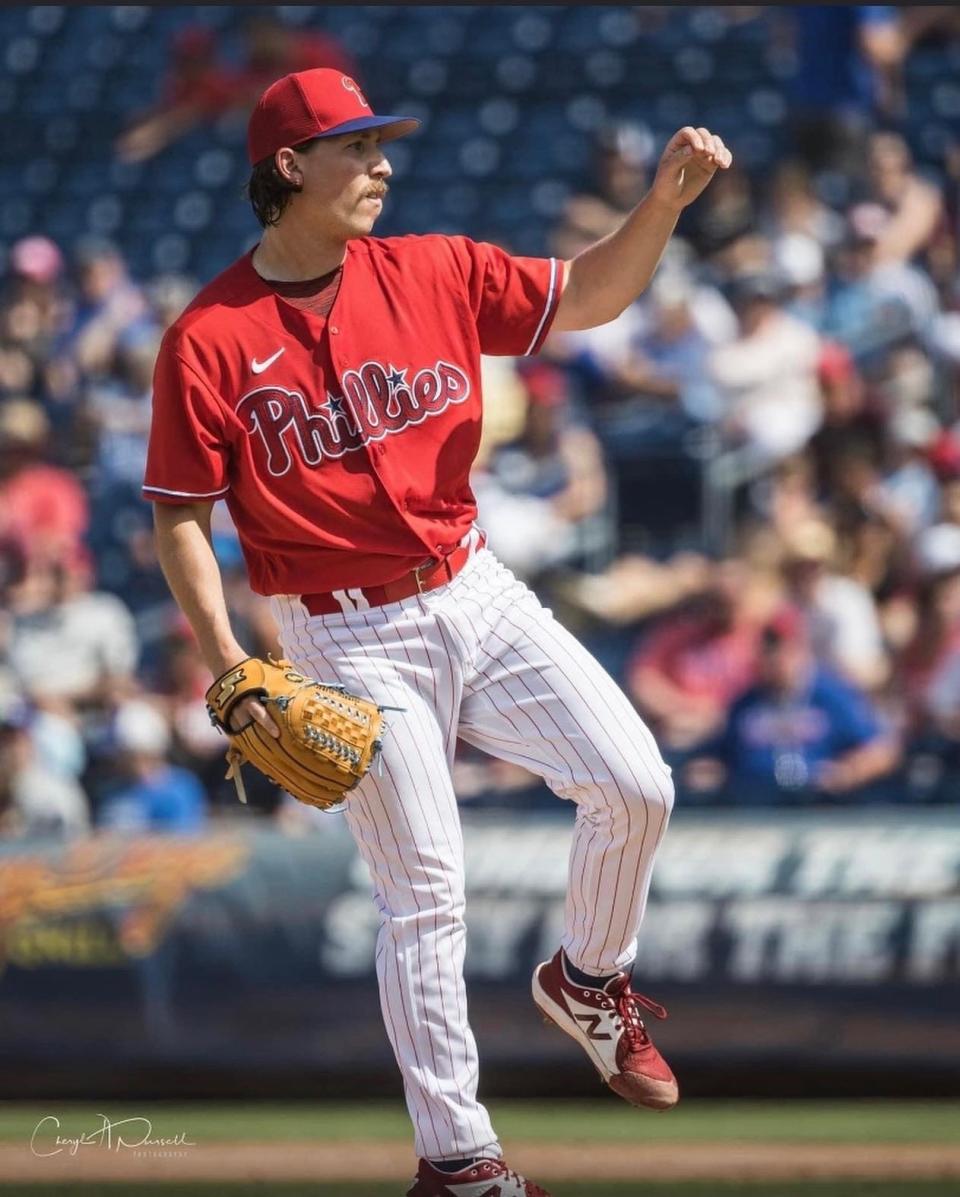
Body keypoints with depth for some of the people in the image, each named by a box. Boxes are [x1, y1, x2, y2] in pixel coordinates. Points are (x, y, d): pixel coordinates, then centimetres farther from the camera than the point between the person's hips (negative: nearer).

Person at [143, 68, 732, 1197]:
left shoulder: (432, 273, 2)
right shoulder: (208, 341, -10)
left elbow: (586, 295, 7)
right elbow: (179, 520, -7)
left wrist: (664, 200, -11)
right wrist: (231, 670, -16)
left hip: (475, 593, 4)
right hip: (350, 640, -4)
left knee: (634, 785, -7)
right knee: (423, 896, -3)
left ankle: (587, 980, 22)